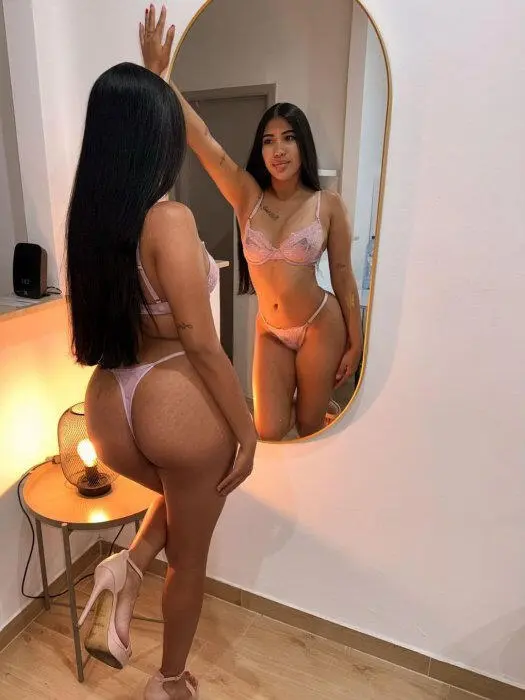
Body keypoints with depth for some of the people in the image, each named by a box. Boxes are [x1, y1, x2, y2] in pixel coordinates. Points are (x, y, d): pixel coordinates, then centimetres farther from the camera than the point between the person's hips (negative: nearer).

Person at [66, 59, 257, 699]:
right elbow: (200, 344, -18)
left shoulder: (87, 214, 1)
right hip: (176, 403, -7)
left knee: (182, 495, 39)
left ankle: (124, 571, 18)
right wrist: (246, 428, -10)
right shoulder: (170, 219, -18)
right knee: (188, 557, 22)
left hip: (108, 407, 7)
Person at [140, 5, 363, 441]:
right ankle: (295, 398, 38)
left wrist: (355, 342, -2)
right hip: (270, 331, 2)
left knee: (309, 427, 12)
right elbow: (200, 137, -14)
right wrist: (158, 74, -24)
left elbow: (343, 276, -5)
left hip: (320, 327, -2)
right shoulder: (247, 195, -4)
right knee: (269, 432, 4)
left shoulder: (328, 205, -8)